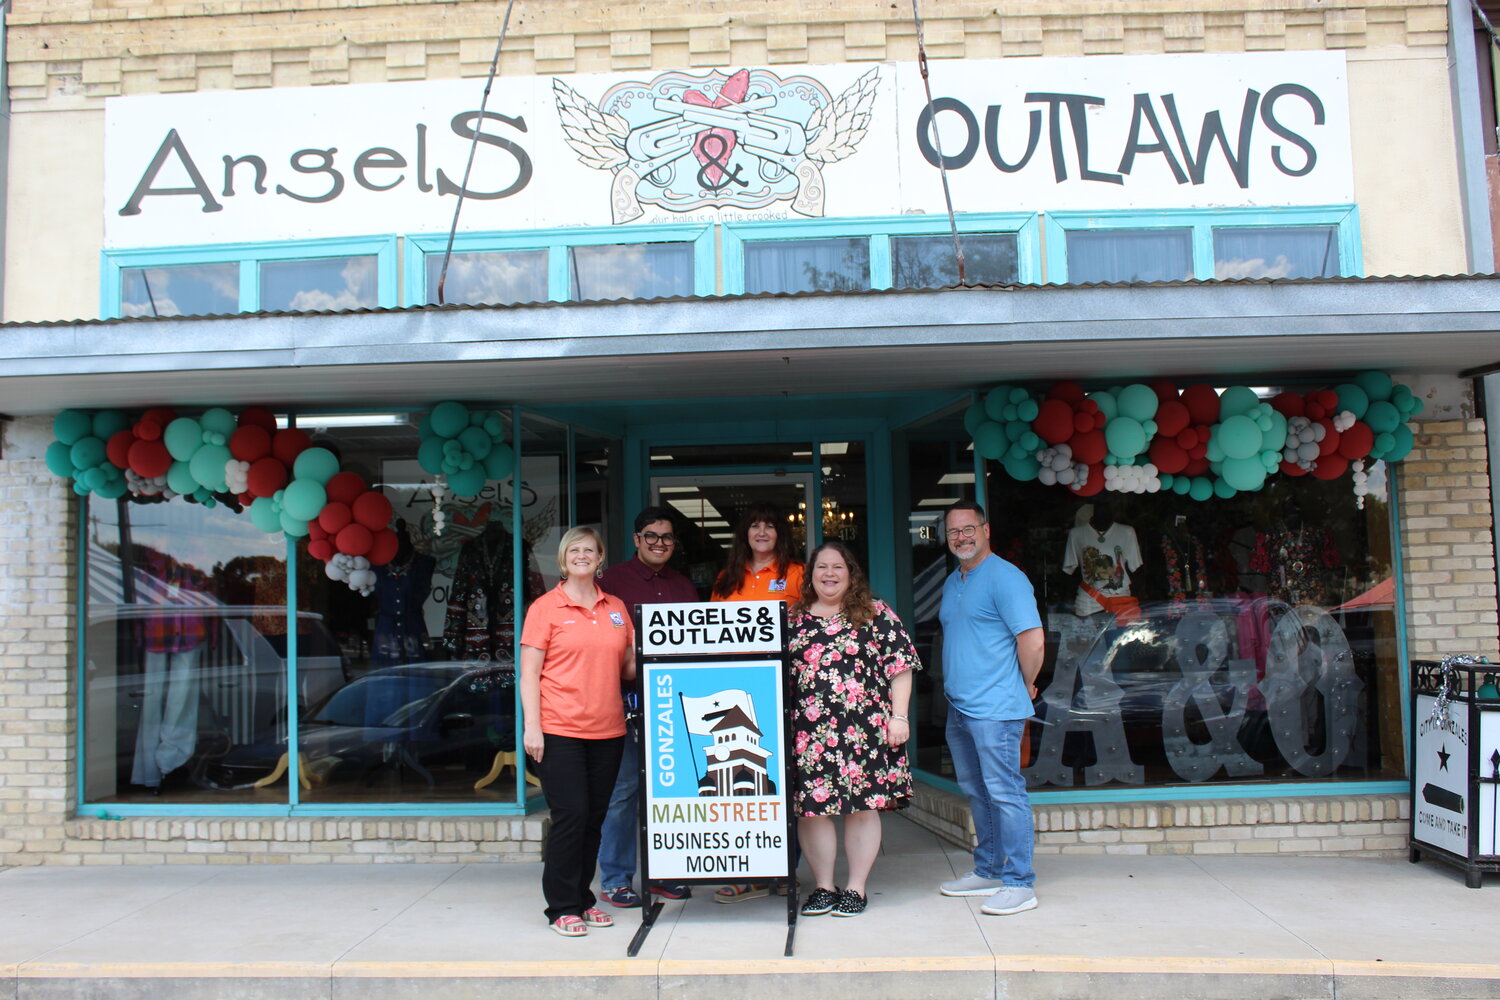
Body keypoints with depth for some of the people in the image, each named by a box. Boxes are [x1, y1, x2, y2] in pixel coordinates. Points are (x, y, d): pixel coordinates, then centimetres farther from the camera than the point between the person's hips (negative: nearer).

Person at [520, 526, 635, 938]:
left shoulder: (616, 608, 12)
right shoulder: (545, 607, -1)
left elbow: (628, 669, 17)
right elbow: (530, 673, -4)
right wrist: (532, 727, -11)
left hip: (607, 730, 5)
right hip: (560, 730, -4)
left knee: (595, 818, 10)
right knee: (570, 816, -4)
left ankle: (582, 899, 24)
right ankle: (562, 907, 10)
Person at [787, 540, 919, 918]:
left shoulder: (876, 614, 5)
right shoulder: (792, 619, 11)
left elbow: (900, 665, 2)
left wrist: (898, 716, -6)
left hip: (864, 730, -2)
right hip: (808, 731, 2)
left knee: (862, 805, 3)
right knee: (810, 806, 2)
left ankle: (856, 887, 16)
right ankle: (823, 886, 17)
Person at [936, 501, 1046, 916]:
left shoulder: (1005, 578, -12)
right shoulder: (952, 582, 16)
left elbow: (1032, 640, -16)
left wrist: (1026, 685, -4)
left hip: (994, 708, -9)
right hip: (958, 707, 9)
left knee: (1004, 792, -4)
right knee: (977, 794, 16)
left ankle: (1019, 884, 3)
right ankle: (988, 871, 27)